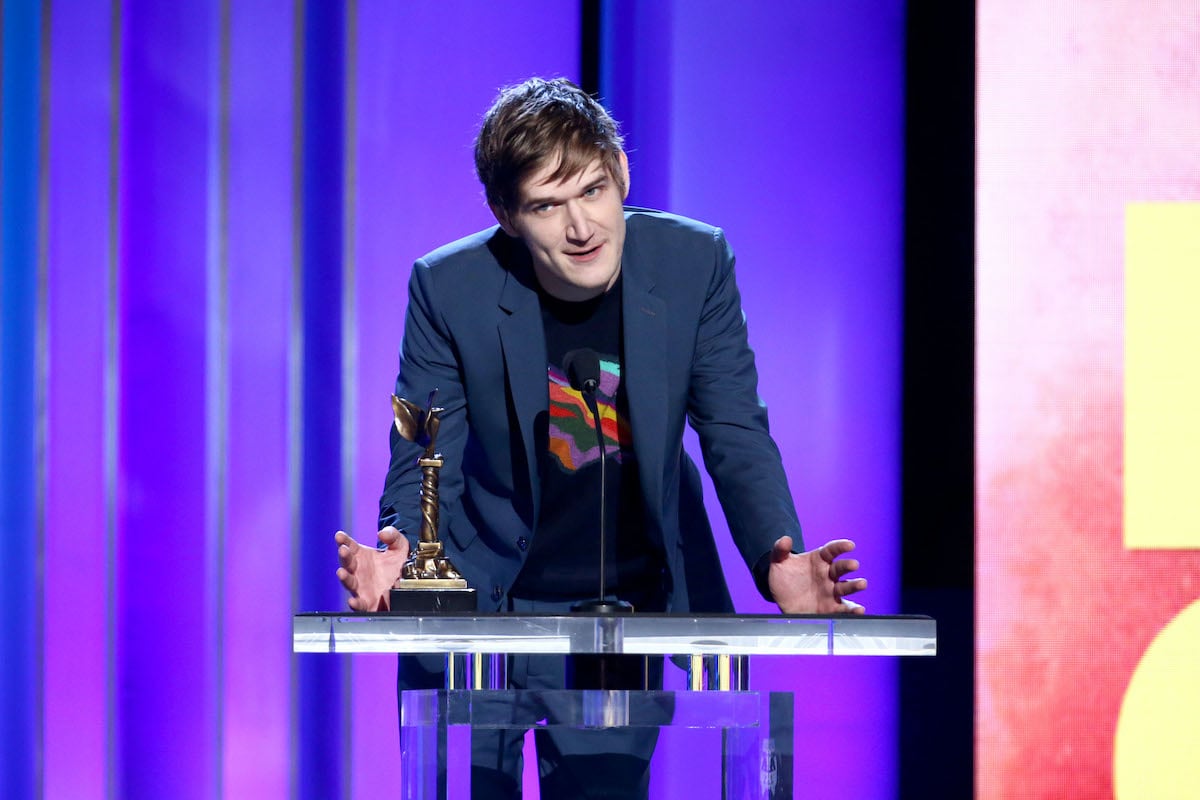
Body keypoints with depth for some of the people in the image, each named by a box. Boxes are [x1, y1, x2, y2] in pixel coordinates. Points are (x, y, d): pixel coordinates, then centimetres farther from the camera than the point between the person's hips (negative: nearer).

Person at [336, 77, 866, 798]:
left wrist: (777, 559, -26)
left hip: (626, 610, 1)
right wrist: (400, 554, -32)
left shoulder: (696, 261, -12)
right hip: (480, 604, -1)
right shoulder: (449, 287, -14)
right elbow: (425, 460, -10)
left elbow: (736, 435, -8)